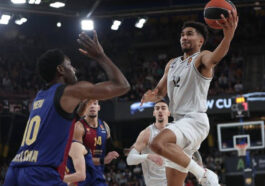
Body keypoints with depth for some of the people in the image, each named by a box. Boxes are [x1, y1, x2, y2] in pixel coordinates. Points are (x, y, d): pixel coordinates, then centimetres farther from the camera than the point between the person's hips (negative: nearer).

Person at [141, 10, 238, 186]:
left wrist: (228, 35, -50)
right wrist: (151, 96, 0)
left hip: (195, 120, -8)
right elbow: (160, 92, 27)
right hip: (179, 122, 8)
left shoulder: (201, 58, -3)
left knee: (158, 144, -33)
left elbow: (215, 57, -27)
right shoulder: (172, 64, 20)